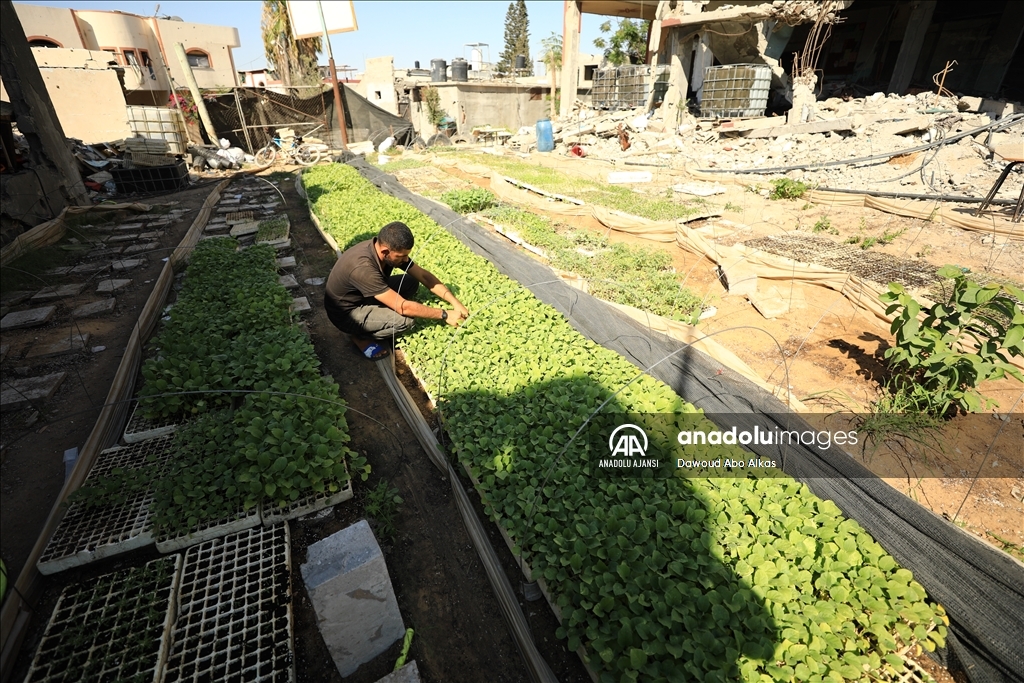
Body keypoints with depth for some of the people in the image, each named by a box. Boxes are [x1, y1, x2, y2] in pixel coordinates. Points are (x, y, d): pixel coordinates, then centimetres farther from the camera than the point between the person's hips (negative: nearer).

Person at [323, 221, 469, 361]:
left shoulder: (390, 249, -14)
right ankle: (360, 335, -1)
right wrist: (445, 315, -27)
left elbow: (423, 276, -6)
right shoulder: (363, 268, -37)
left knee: (411, 282, -4)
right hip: (347, 313, -8)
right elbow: (403, 307, -35)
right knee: (406, 320, -25)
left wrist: (455, 302, -13)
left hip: (365, 297, 8)